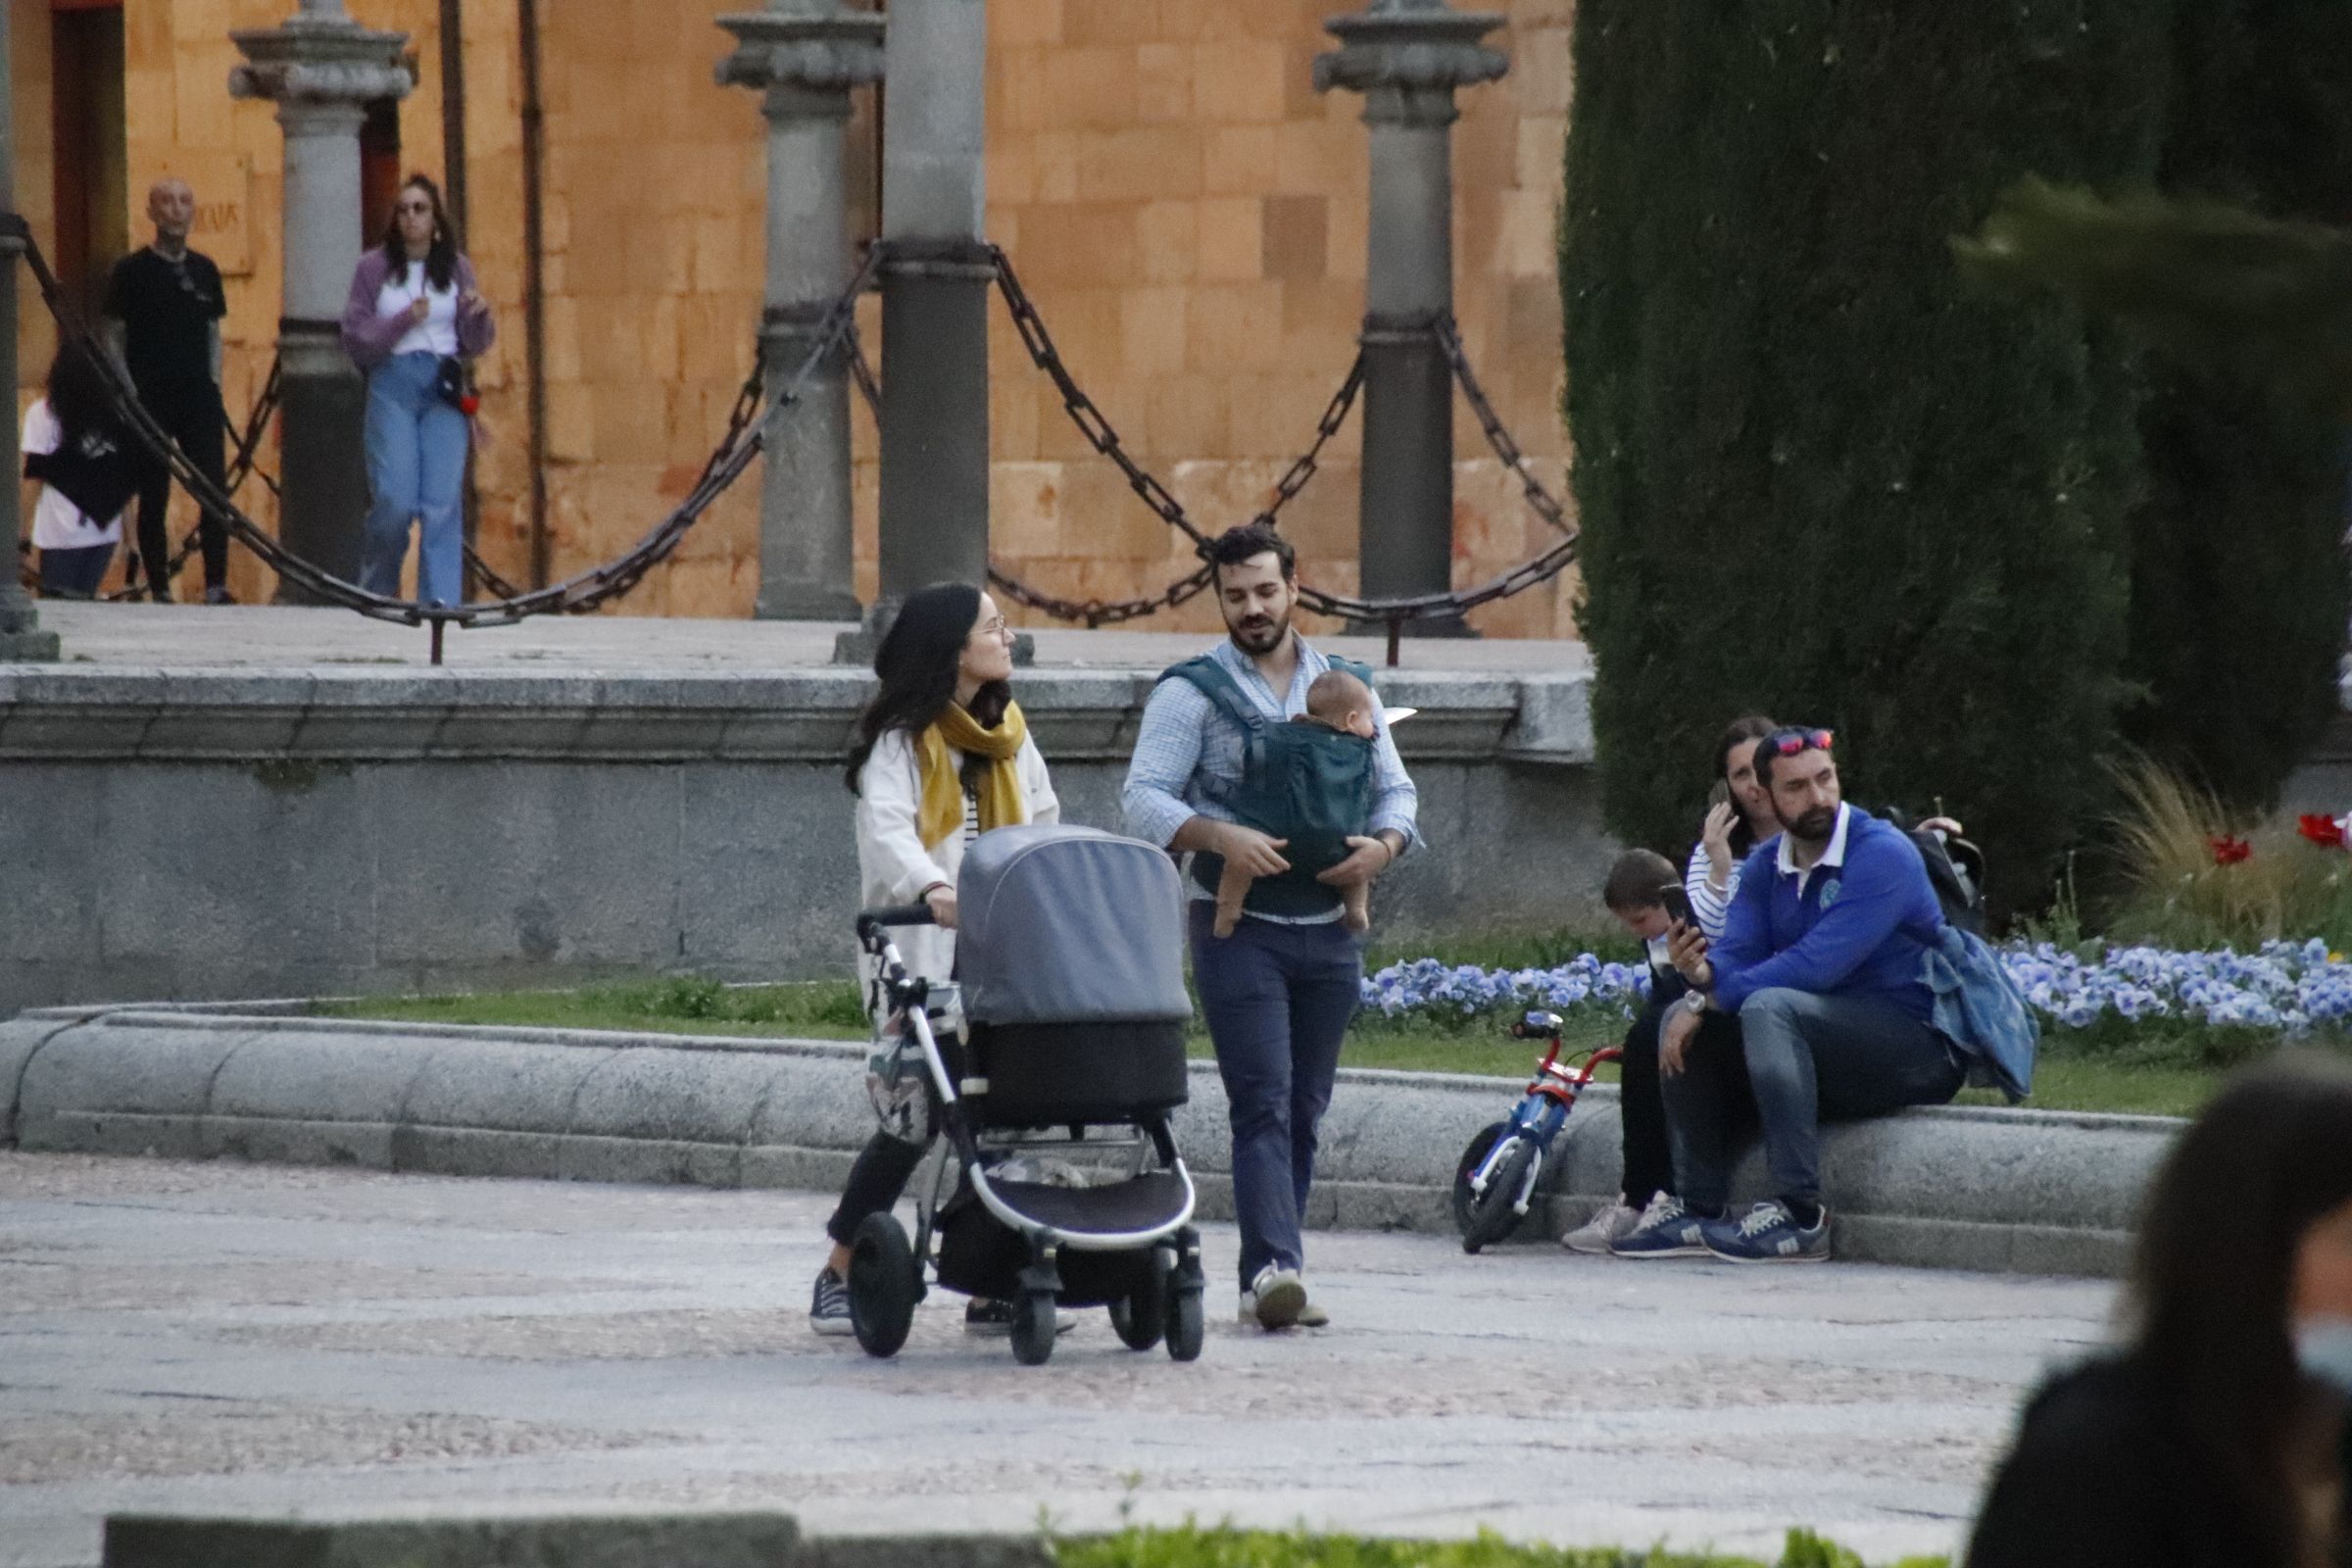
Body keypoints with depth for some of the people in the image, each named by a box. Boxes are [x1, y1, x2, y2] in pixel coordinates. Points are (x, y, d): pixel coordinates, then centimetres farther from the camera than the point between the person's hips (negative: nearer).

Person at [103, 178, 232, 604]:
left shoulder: (204, 270, 10)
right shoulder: (131, 272, -1)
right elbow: (115, 338, 0)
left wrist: (215, 384, 8)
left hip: (199, 395, 3)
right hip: (150, 400, -3)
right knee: (153, 498, 1)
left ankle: (216, 585, -3)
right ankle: (159, 590, 7)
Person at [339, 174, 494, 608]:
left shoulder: (456, 269, 10)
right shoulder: (374, 268, 4)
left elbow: (473, 346, 13)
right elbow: (355, 339, 1)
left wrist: (479, 316, -8)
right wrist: (403, 321, -13)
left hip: (444, 389, 2)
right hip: (393, 384, -2)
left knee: (443, 501, -9)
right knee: (394, 501, -9)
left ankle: (440, 599, -10)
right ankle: (377, 587, 14)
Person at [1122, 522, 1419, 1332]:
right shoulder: (1191, 692, 0)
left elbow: (1395, 789, 14)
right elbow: (1144, 799, -9)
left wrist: (1382, 846, -9)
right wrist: (1222, 838, -26)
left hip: (1329, 927, 4)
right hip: (1238, 926, -4)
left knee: (1303, 1111, 6)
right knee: (1264, 1103, -15)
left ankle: (1269, 1275, 11)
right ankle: (1274, 1268, -25)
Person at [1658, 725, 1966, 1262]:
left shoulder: (1882, 854, -15)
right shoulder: (1766, 865, 10)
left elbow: (1817, 965, -24)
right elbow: (1738, 956, 0)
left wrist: (1709, 999, -22)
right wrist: (1703, 974, -25)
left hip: (1922, 1049, -8)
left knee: (1769, 1008, -31)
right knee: (1680, 1020, -3)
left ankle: (1800, 1215, -33)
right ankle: (1700, 1212, -4)